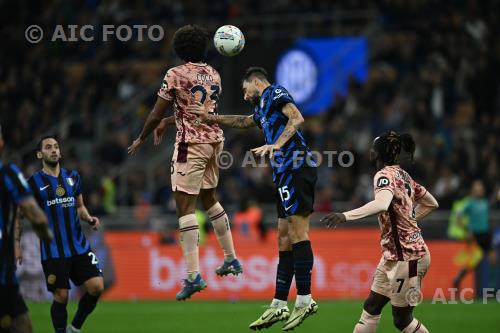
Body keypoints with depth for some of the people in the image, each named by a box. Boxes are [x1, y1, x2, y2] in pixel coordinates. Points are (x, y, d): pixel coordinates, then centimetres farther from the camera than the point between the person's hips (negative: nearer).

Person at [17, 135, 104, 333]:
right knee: (61, 296, -5)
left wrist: (89, 219, 1)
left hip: (79, 246, 4)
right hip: (53, 250, -4)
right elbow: (20, 215, 2)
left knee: (96, 286, -6)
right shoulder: (34, 182, -2)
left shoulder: (73, 177, 10)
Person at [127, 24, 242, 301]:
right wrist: (169, 121, 32)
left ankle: (193, 275, -17)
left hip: (191, 143, -7)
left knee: (185, 205, -7)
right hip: (215, 140, 7)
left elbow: (156, 114, -8)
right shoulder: (214, 75, 10)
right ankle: (231, 259, 30)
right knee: (209, 198, 25)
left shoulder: (176, 74, -10)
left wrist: (142, 139, 8)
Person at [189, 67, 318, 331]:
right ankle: (278, 306, 5)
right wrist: (211, 118, 48)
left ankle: (304, 299, -18)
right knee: (285, 238, 6)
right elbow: (244, 121, 48)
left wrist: (276, 145, -24)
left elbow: (297, 118, -14)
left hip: (296, 168, -10)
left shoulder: (275, 93, 2)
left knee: (297, 230, -14)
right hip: (287, 174, 10)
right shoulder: (262, 108, 29)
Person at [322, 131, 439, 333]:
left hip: (406, 257, -9)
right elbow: (431, 203, 23)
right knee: (371, 308, 10)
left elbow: (382, 204, -38)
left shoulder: (385, 175, -16)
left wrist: (346, 216, -46)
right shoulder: (402, 175, 12)